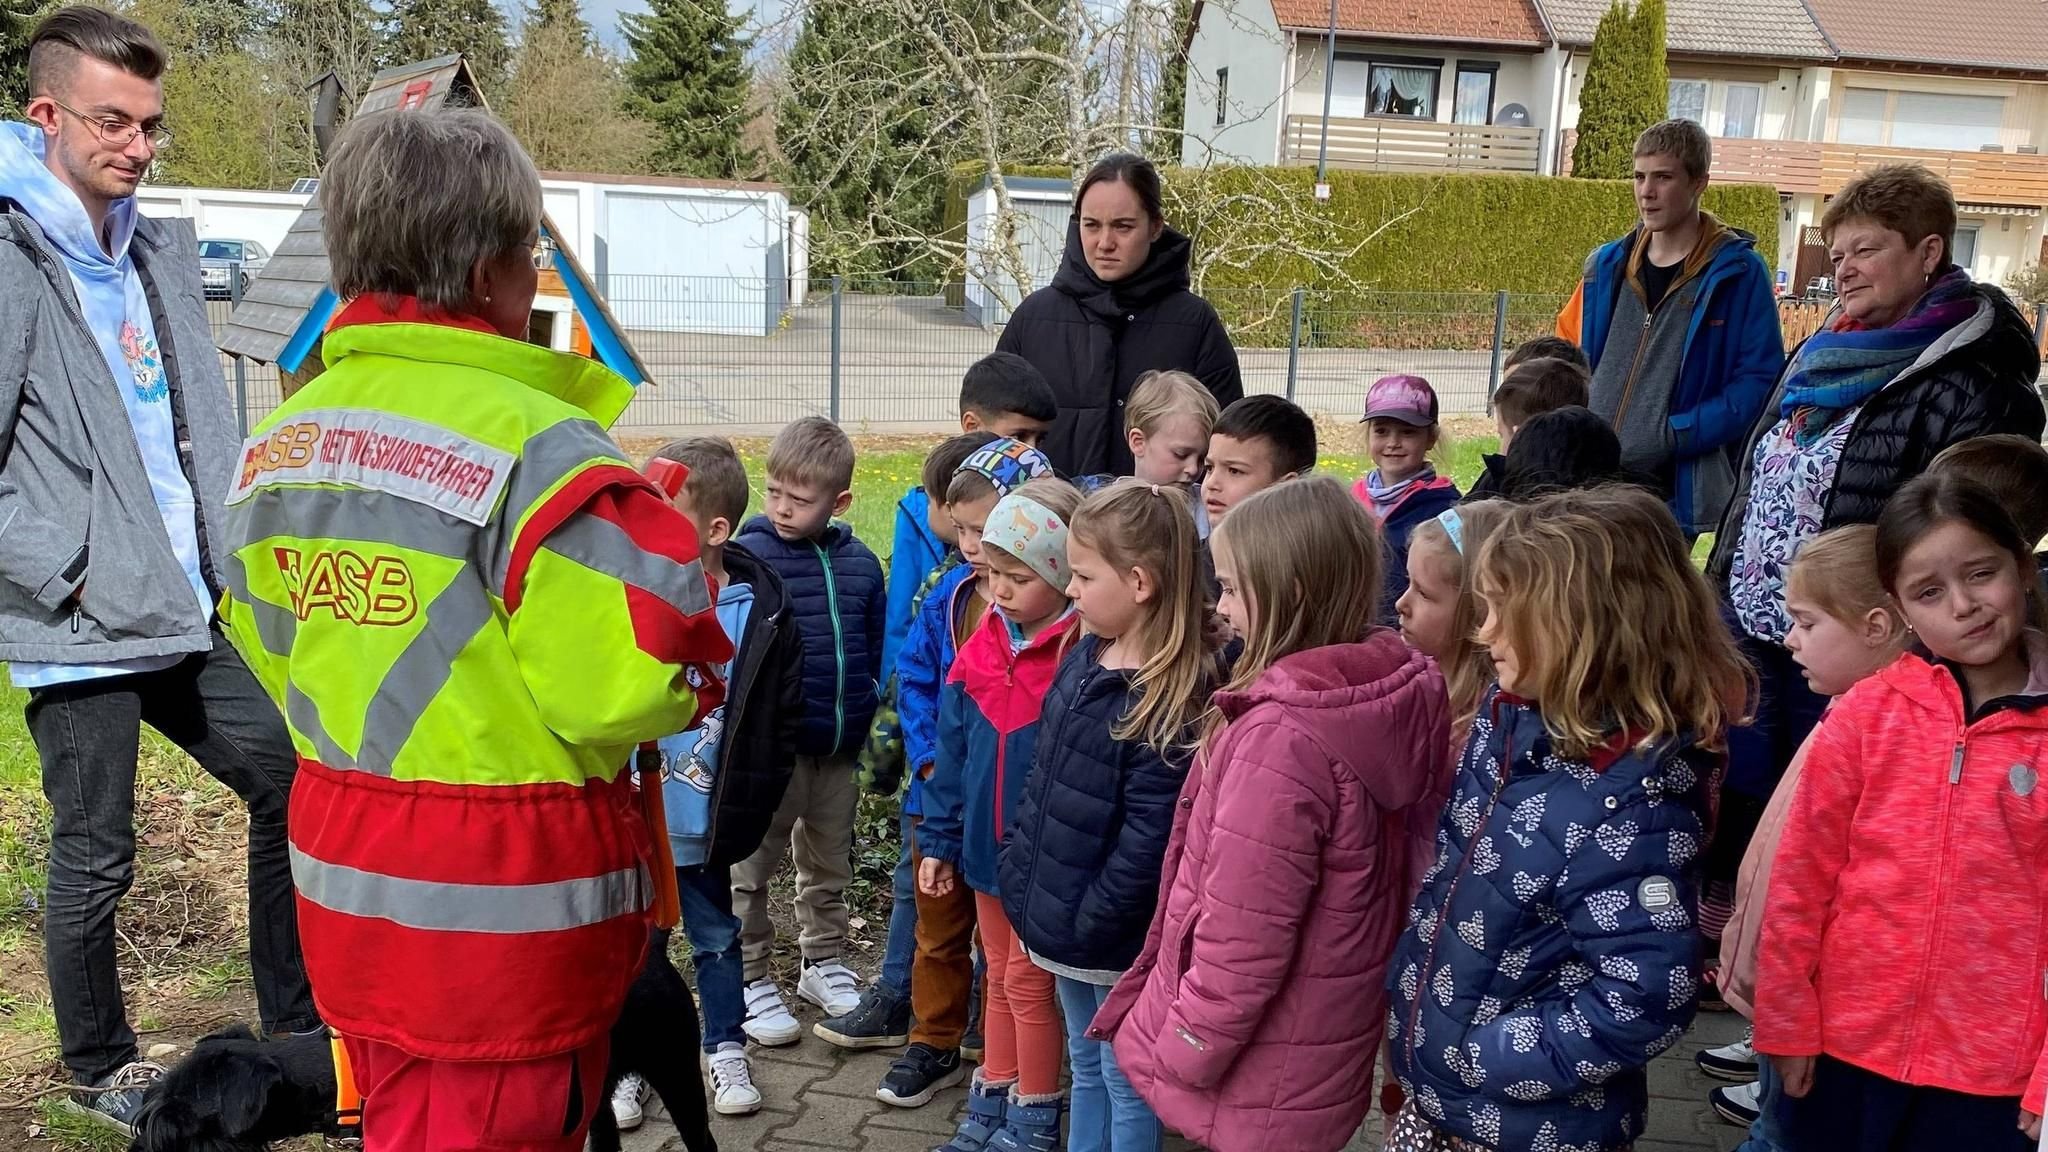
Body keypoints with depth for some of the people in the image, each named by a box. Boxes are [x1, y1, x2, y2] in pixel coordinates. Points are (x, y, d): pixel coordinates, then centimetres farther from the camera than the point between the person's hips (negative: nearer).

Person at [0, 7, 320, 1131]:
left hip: (190, 614, 7)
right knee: (95, 859, 7)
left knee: (290, 782, 11)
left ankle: (296, 1028, 26)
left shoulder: (157, 255, 10)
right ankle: (99, 1070, 29)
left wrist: (226, 555, 9)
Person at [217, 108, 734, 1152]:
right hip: (506, 904, -7)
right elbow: (628, 680, -25)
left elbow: (265, 640, 11)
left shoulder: (279, 438, 3)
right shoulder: (533, 440, -22)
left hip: (343, 885, 7)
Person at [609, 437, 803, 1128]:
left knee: (716, 938, 18)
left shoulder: (761, 612, -10)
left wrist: (749, 808, -5)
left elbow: (780, 721, -3)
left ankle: (726, 1051, 36)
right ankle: (628, 1064, 32)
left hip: (705, 824, 0)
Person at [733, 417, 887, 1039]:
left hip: (841, 747, 5)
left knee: (830, 864, 20)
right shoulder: (750, 556, -11)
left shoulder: (860, 563, 3)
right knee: (752, 867, 6)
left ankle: (824, 963, 37)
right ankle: (750, 980, 21)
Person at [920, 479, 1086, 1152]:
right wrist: (940, 839, 8)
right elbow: (954, 751, 6)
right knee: (999, 976, 19)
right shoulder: (982, 647, 0)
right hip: (988, 844, 6)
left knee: (1027, 979, 7)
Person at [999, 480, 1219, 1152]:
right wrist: (1018, 875, 9)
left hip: (1114, 938, -8)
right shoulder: (1083, 658, 4)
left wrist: (1087, 925, -18)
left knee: (1126, 1083, 11)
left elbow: (1147, 842, -23)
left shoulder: (1175, 701, -22)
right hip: (1059, 918, 8)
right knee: (1084, 1069, 24)